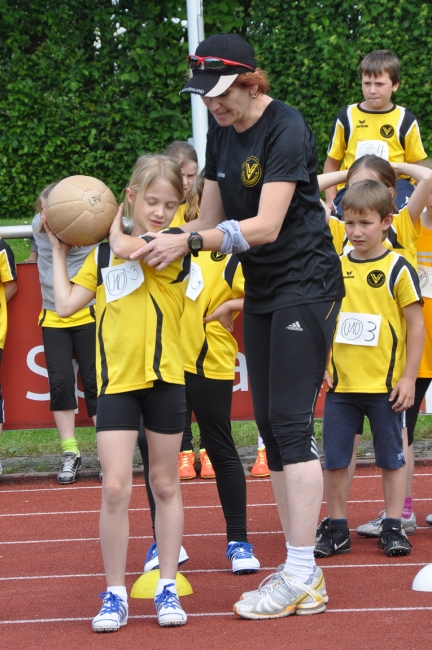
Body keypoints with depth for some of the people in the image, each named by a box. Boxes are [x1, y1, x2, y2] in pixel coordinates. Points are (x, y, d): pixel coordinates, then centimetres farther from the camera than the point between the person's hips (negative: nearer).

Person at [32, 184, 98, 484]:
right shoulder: (39, 228, -2)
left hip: (86, 316, -4)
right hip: (53, 320, 4)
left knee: (94, 382, -3)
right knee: (60, 383, -2)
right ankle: (70, 454, 5)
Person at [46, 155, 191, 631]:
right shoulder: (102, 255, 8)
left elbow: (133, 252, -22)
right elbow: (66, 305, 4)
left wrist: (113, 222, -5)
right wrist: (58, 250, 8)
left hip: (163, 378, -2)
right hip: (116, 381, 2)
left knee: (165, 485, 10)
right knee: (115, 487, -7)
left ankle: (167, 588, 19)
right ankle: (114, 595, 2)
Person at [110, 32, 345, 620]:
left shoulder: (285, 130, -18)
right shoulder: (221, 131, 7)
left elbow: (265, 225, -26)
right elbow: (210, 219, 9)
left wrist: (189, 242, -32)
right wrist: (154, 243, -6)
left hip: (306, 284, -9)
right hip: (261, 290, 9)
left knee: (290, 420, -13)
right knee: (270, 422, 6)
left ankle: (302, 578, -13)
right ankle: (301, 572, 9)